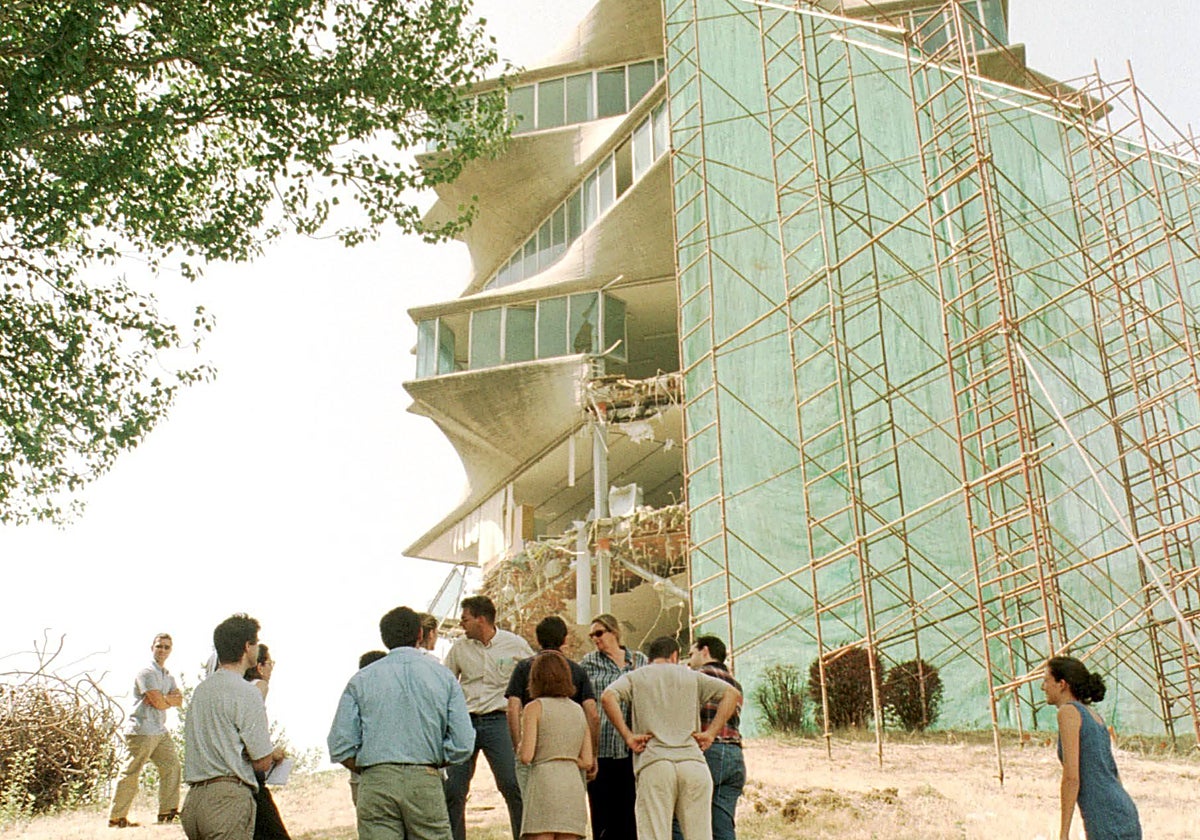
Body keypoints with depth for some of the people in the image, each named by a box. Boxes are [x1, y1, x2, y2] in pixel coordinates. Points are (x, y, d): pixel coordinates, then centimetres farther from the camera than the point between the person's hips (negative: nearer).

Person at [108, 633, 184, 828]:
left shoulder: (168, 676, 18)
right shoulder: (146, 673, -10)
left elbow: (180, 701, 6)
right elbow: (158, 703, -18)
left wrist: (165, 699, -12)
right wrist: (172, 700, 2)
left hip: (161, 731, 9)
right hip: (142, 730, -9)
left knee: (171, 765, 7)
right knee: (131, 773, -5)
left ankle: (167, 811, 14)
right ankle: (116, 818, 2)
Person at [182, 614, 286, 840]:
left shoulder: (201, 688, 14)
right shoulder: (247, 692, -11)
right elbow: (262, 763, -8)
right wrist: (276, 754, 14)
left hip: (193, 798, 8)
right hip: (229, 799, -8)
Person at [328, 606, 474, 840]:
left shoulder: (361, 680, 5)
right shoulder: (443, 677, 5)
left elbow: (340, 747, 0)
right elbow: (462, 744, 0)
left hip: (376, 785, 0)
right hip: (425, 784, 0)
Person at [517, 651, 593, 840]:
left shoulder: (534, 708, -1)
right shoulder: (579, 711, 14)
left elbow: (526, 756, -8)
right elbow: (587, 762, 11)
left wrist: (520, 748, 13)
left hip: (545, 782, -5)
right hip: (574, 784, 5)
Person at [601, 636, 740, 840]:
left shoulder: (634, 677, 16)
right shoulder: (692, 677, 20)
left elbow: (607, 697, -5)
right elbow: (733, 694, 7)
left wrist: (627, 736, -3)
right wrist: (711, 733, 4)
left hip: (653, 763, -1)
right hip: (693, 760, 1)